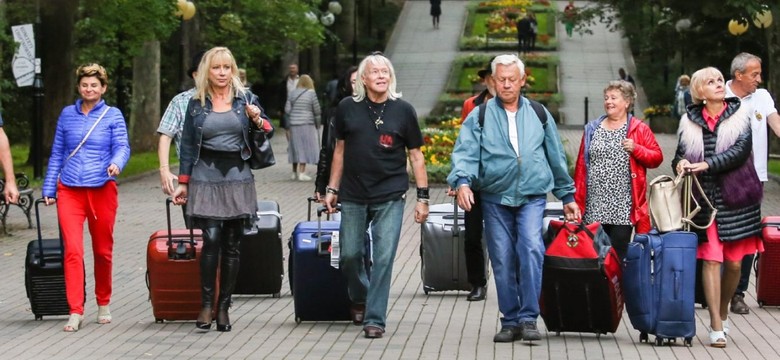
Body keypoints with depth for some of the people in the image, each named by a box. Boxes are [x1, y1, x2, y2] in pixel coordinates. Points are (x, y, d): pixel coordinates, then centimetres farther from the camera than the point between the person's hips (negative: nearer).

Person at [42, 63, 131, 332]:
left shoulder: (113, 115, 5)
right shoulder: (67, 114, 10)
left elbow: (122, 147, -5)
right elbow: (57, 153, 14)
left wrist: (116, 163, -28)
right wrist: (49, 189, 11)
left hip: (102, 190, -1)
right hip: (69, 190, 1)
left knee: (103, 251, 9)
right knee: (73, 251, -10)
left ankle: (103, 305, 27)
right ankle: (75, 312, -10)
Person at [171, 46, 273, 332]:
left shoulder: (246, 99, 7)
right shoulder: (197, 104, 7)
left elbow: (267, 133, 10)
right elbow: (187, 145, 10)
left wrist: (258, 120, -11)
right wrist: (183, 183, 9)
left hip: (237, 177, 1)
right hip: (206, 177, -1)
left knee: (231, 245, 3)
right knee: (211, 240, -14)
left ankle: (224, 306, 10)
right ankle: (206, 304, -5)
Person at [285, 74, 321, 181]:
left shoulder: (292, 93, 5)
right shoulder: (311, 93, -5)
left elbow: (287, 109, 3)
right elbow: (317, 110, -4)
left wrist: (288, 124, 15)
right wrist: (317, 124, 9)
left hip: (293, 124, 4)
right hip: (306, 124, -4)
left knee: (296, 147, 12)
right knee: (305, 148, -1)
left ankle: (295, 172, 18)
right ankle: (301, 172, -7)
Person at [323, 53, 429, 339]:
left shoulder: (403, 110, 0)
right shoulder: (348, 108, 4)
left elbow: (415, 155, 4)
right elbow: (340, 149, 13)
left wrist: (422, 197, -1)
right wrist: (332, 188, 10)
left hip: (390, 197, -2)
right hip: (353, 196, 2)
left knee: (383, 257, -7)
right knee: (350, 254, 7)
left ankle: (375, 318, -1)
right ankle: (359, 299, 35)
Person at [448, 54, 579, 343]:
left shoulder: (539, 115, 12)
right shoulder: (479, 117, 5)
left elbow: (556, 157, 17)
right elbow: (466, 153, -7)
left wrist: (567, 196, 18)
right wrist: (462, 181, -27)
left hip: (532, 197, 0)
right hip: (495, 198, 0)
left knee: (531, 249, -20)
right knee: (503, 261, 1)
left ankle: (528, 318, -17)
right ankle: (510, 321, 12)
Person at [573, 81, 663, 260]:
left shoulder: (639, 129, 5)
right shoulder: (592, 129, 13)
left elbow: (657, 157, 3)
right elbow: (581, 166, 10)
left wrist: (636, 149, -14)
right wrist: (577, 200, 5)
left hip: (623, 207, -3)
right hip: (594, 207, 3)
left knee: (618, 255, -4)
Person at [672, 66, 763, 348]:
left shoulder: (739, 116, 3)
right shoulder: (690, 122, 8)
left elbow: (740, 150, -10)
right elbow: (680, 156, 12)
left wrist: (706, 164, -19)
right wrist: (681, 163, -12)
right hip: (704, 197, 0)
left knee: (734, 262, 4)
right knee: (711, 260, -8)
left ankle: (723, 313, 26)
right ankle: (716, 327, -7)